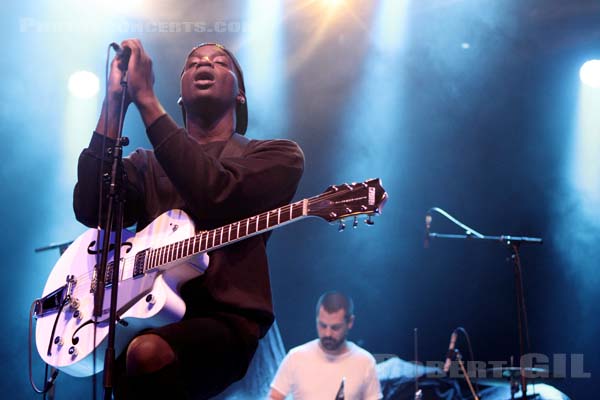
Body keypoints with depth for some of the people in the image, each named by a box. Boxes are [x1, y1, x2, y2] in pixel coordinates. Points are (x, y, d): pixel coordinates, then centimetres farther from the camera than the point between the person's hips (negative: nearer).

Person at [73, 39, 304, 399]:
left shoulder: (278, 154, 10)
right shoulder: (147, 163, 20)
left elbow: (216, 197, -12)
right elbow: (91, 210, -1)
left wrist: (145, 98, -12)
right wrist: (114, 102, -3)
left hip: (226, 321, -2)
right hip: (146, 315, 3)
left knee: (148, 353, -34)